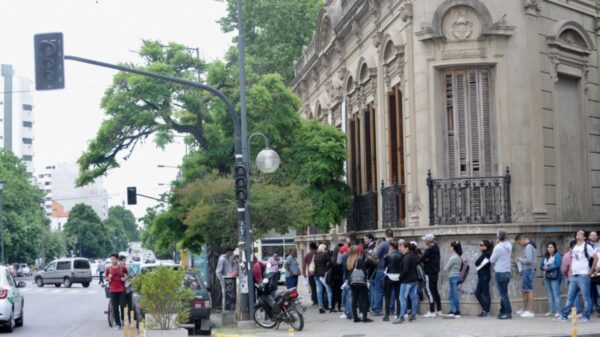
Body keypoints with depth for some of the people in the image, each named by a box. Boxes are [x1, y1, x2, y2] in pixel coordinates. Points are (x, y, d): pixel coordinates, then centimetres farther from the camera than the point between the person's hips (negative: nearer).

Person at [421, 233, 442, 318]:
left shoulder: (429, 250, -19)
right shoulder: (436, 248, 9)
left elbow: (421, 259, -21)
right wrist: (425, 260, 2)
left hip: (429, 273, -9)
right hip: (435, 272, 9)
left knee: (429, 291, -6)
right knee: (435, 290, 18)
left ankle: (432, 312, -7)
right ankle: (439, 310, 24)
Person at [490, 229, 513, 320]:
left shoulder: (498, 248, -18)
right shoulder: (509, 245, 4)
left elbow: (492, 260, -8)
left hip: (500, 273, -8)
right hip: (508, 271, 8)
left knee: (503, 294, -3)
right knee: (503, 293, 16)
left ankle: (508, 313, -3)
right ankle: (503, 312, 20)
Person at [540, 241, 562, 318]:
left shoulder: (557, 255, -3)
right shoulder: (545, 256, 17)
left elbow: (557, 265, -15)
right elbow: (541, 266, 12)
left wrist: (548, 268, -12)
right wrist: (544, 267, -11)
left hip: (555, 277, -7)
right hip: (547, 277, 7)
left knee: (556, 294, -10)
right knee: (549, 294, 10)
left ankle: (558, 311, -12)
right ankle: (550, 310, 14)